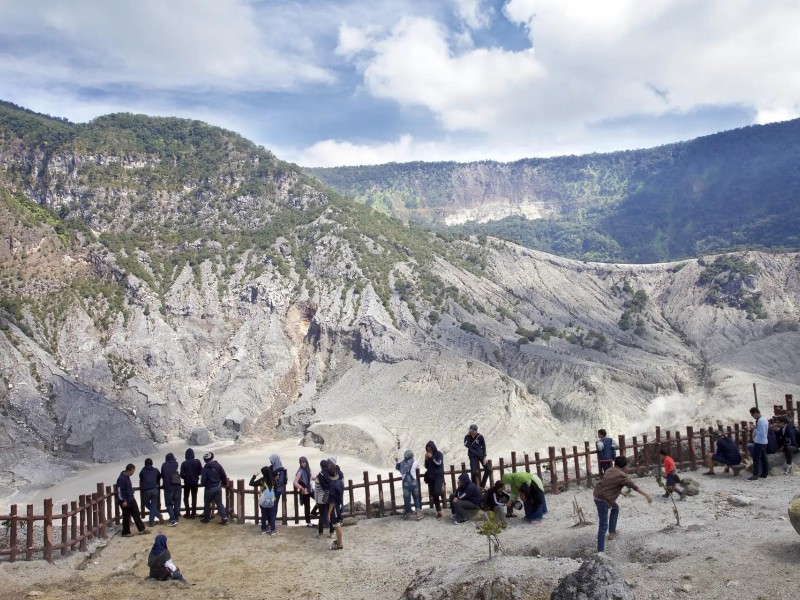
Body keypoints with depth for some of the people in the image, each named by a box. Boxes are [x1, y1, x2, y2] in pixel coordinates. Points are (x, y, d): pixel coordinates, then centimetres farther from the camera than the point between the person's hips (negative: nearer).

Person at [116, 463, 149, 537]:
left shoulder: (127, 477, 9)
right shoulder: (121, 478, -21)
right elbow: (119, 490, -23)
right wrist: (123, 501, -23)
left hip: (131, 499, 9)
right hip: (125, 501, -9)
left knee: (136, 514, 11)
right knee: (126, 517, 3)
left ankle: (142, 529, 17)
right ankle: (125, 533, 17)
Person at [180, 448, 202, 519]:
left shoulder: (184, 463, -12)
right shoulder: (197, 461, -10)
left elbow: (182, 474, -11)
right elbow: (201, 471, -6)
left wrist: (185, 477, 11)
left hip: (187, 482, -1)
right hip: (195, 482, 1)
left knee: (186, 498, 14)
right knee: (194, 498, 10)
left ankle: (188, 513, 8)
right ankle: (193, 514, 7)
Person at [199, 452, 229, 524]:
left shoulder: (205, 469, -13)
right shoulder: (218, 465, -3)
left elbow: (203, 480, -11)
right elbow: (224, 476, 0)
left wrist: (203, 484, 13)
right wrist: (225, 483, 16)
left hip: (209, 488, -3)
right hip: (218, 487, 3)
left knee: (207, 503, 16)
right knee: (219, 503, 8)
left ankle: (206, 518, 26)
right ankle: (224, 518, -2)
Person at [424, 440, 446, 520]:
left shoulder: (439, 454, -4)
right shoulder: (428, 456, 8)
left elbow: (438, 463, -16)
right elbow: (426, 466, 8)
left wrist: (431, 457, -19)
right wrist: (426, 459, -7)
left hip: (438, 476, -4)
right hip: (430, 477, 5)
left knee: (437, 492, -24)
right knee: (433, 495, 3)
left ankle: (443, 495, 12)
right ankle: (439, 512, 12)